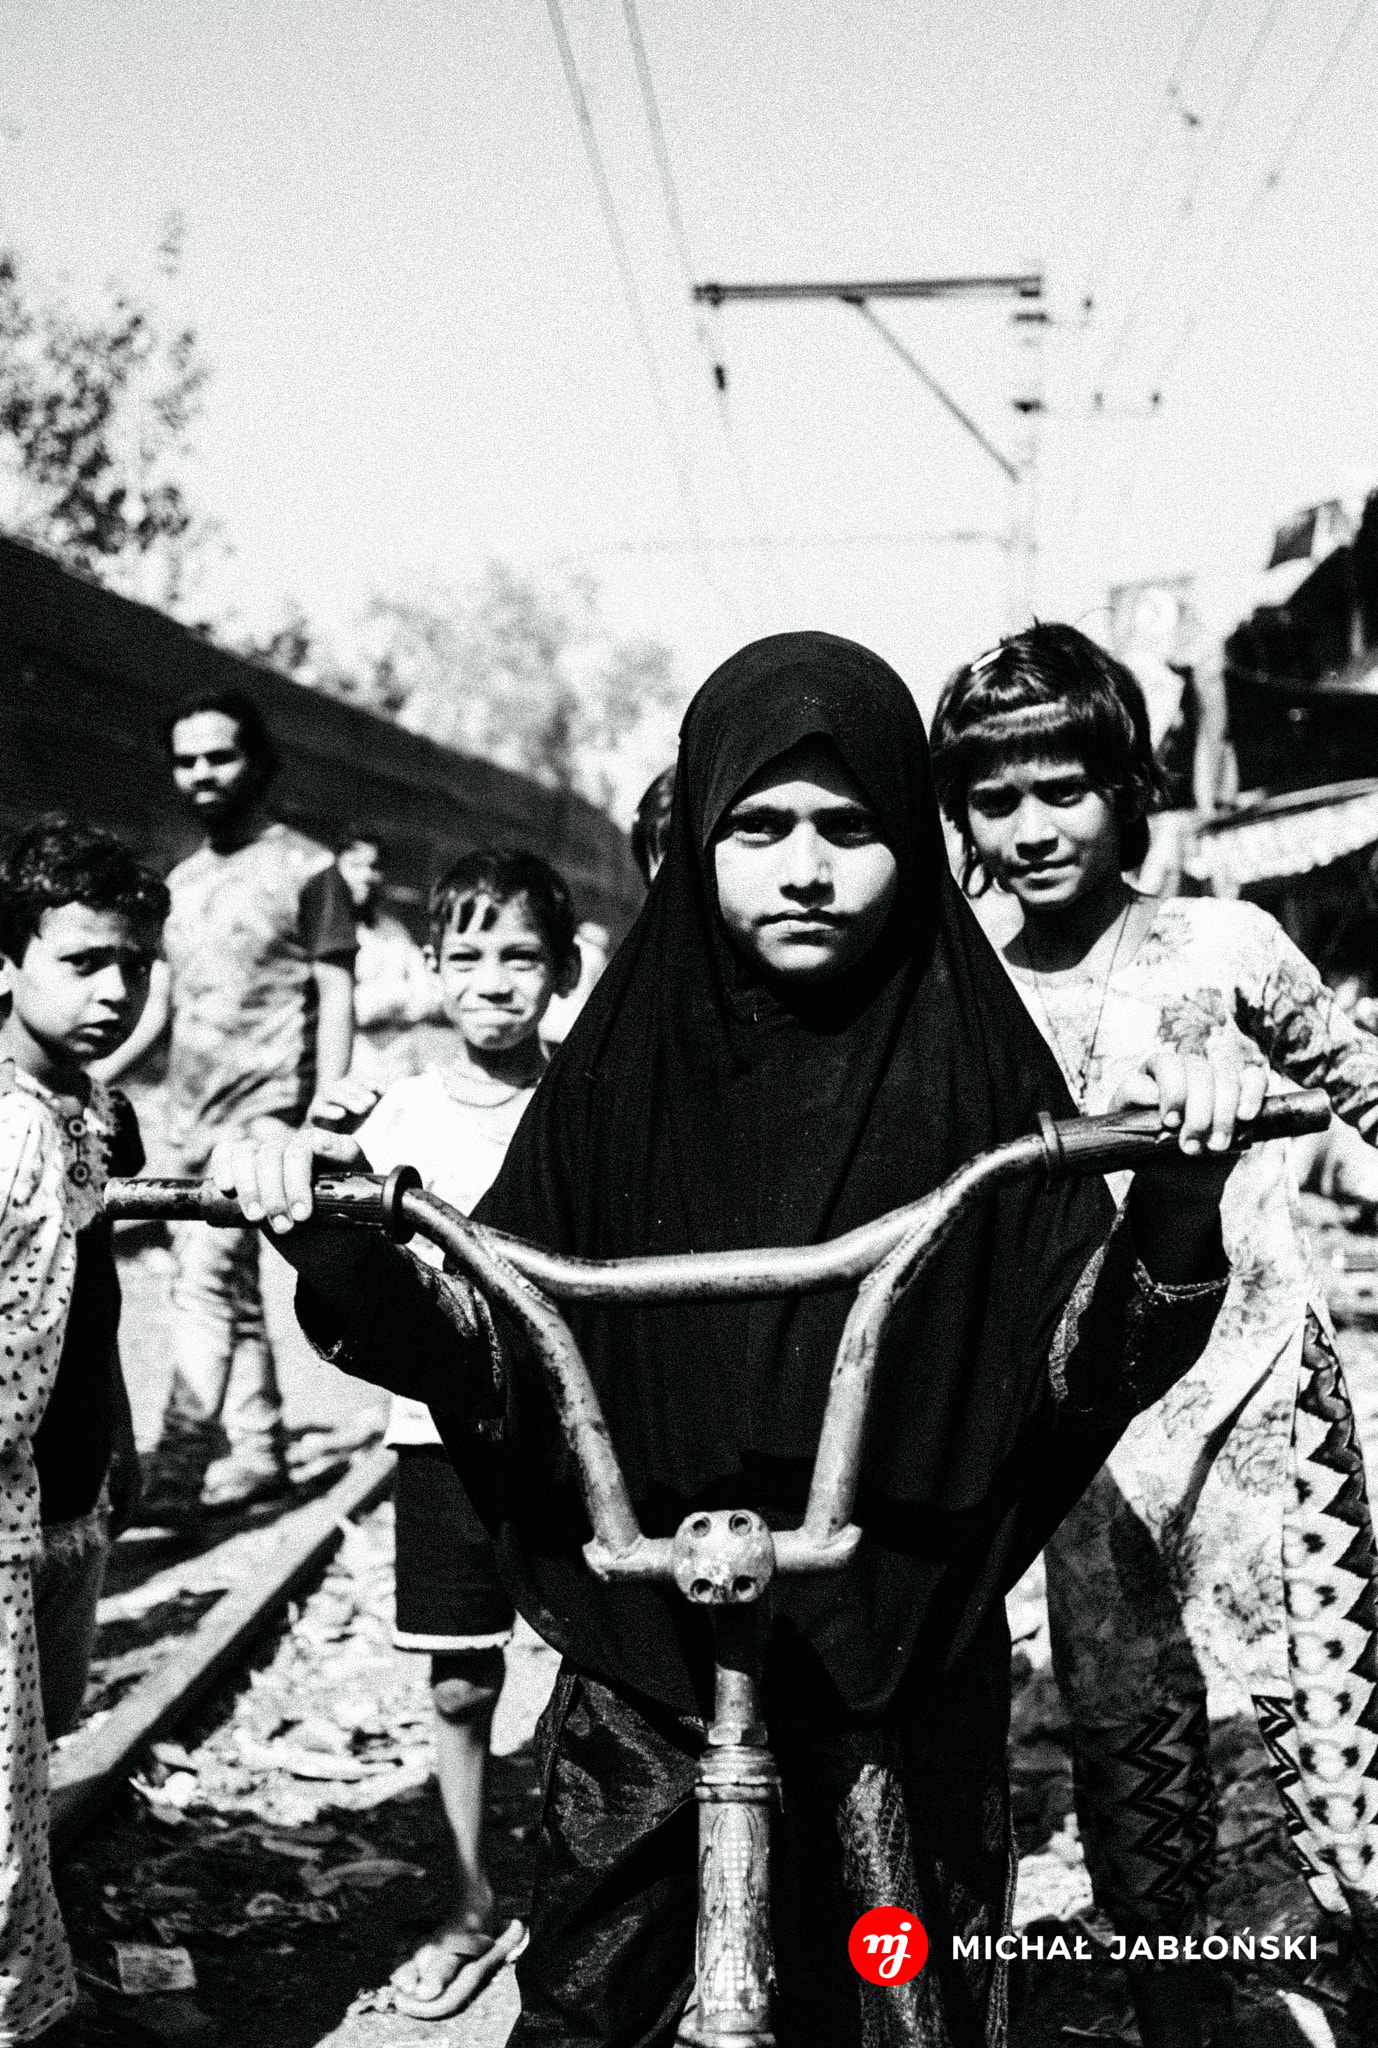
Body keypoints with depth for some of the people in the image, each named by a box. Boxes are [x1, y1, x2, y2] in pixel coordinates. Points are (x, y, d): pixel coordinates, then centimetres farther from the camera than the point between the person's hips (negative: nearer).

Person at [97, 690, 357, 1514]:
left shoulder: (306, 869, -2)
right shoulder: (183, 881, 17)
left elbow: (337, 1002, -5)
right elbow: (160, 1005, 19)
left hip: (266, 1110, -7)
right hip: (194, 1118, 7)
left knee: (208, 1277, -15)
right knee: (232, 1288, 10)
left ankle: (177, 1465, -14)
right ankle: (259, 1452, 18)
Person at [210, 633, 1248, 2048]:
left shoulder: (972, 1066, -3)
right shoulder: (627, 1070, -1)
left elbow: (1086, 1364, -5)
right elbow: (490, 1359, -2)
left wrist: (1179, 1202, -21)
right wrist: (340, 1256, -19)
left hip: (908, 1661, 0)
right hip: (645, 1648, 1)